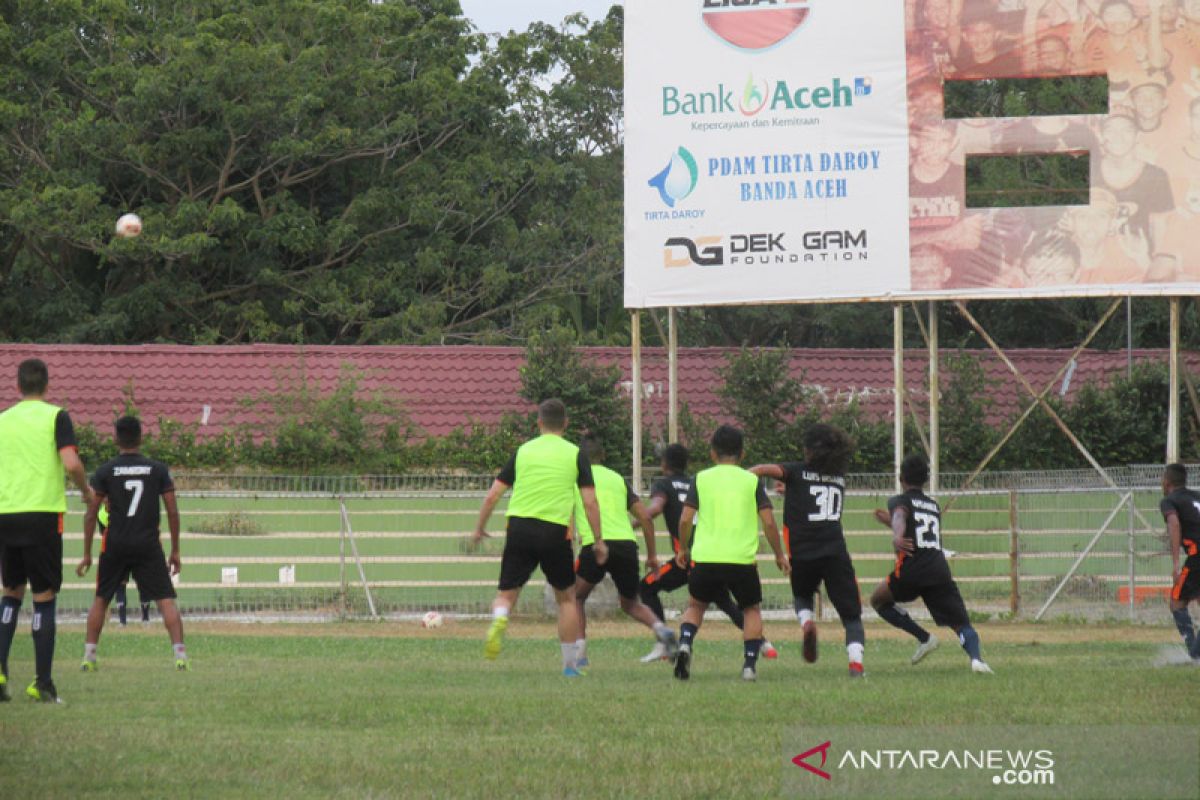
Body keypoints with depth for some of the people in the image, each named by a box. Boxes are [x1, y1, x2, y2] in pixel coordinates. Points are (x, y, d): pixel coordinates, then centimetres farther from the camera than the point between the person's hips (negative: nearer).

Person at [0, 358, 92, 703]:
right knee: (44, 597, 2)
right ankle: (43, 684, -1)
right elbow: (71, 464, -14)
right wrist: (86, 490, 5)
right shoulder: (56, 417, -2)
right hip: (42, 515, -4)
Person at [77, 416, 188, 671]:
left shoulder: (105, 471, 0)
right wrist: (175, 551, 9)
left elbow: (91, 514, -1)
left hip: (115, 545, 0)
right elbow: (173, 512, 1)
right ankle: (180, 655, -13)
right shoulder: (158, 469, 2)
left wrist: (86, 554, 5)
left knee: (101, 600, 15)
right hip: (148, 545, 0)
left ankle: (89, 657, 10)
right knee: (165, 600, 0)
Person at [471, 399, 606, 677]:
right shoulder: (575, 454, 5)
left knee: (506, 594, 9)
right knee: (566, 598, 16)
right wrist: (599, 540, 8)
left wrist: (479, 529, 21)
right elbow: (590, 502, 0)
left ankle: (499, 620, -27)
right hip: (555, 531, -1)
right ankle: (571, 664, 18)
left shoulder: (522, 451, 9)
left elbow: (493, 495, 8)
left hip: (519, 527, 1)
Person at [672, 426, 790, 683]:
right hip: (742, 560, -1)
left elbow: (685, 519, 2)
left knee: (696, 605, 22)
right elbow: (768, 521, 1)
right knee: (752, 609, 20)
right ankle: (750, 664, 4)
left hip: (706, 557, 1)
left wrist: (683, 549, 18)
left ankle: (685, 644, -6)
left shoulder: (702, 479, 7)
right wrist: (779, 555, 14)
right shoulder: (752, 481, 6)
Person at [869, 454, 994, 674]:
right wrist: (889, 521, 55)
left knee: (878, 600, 21)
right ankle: (975, 656, -32)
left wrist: (897, 536, -38)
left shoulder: (900, 501, 10)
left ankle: (924, 638, 6)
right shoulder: (934, 505, 28)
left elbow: (900, 516, -16)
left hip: (912, 570, -4)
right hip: (940, 570, 4)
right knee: (962, 624, 0)